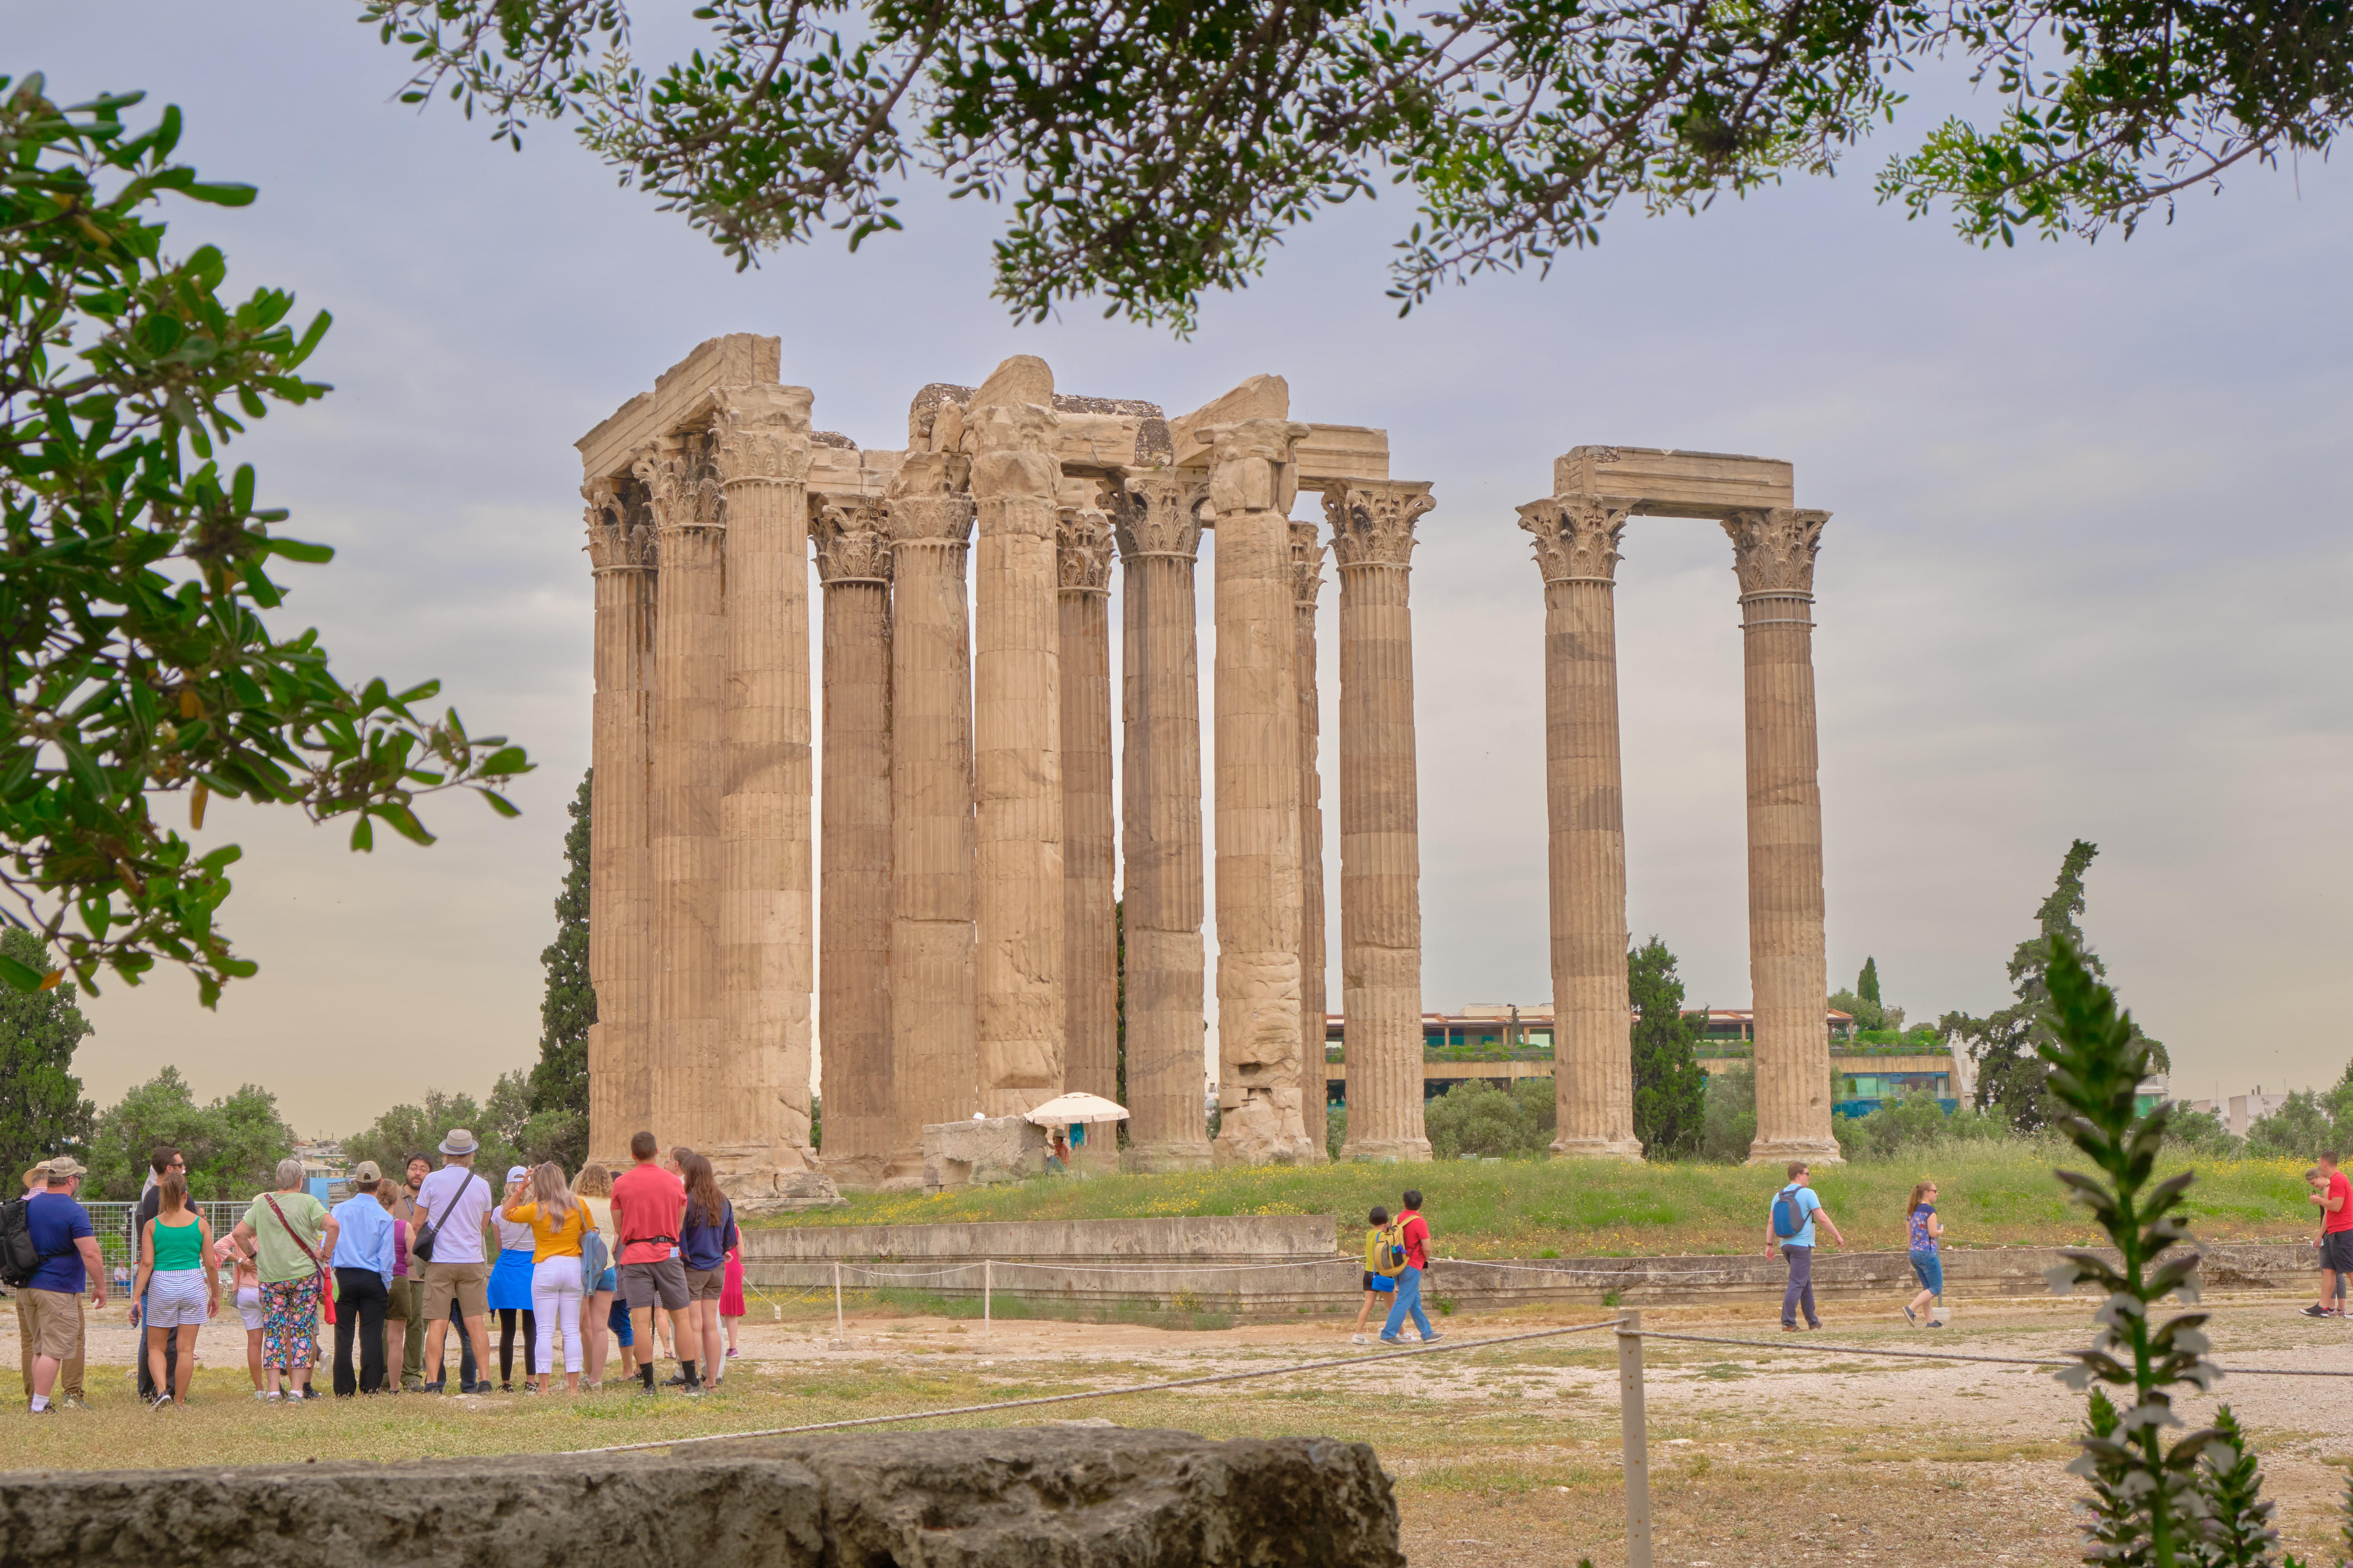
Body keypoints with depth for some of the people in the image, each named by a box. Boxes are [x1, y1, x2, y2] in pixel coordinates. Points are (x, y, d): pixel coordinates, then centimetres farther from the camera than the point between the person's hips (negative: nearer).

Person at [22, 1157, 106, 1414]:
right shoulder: (74, 1212, -14)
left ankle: (37, 1400, 19)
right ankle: (40, 1406, -7)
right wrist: (100, 1286, -10)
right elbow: (91, 1253, -20)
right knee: (54, 1351, -4)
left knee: (40, 1349, 17)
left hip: (27, 1286, 8)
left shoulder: (28, 1205, 9)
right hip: (58, 1291, -8)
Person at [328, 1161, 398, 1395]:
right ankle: (371, 1387, 1)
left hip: (344, 1278, 1)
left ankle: (344, 1390, 6)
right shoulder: (384, 1217, -5)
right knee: (371, 1335, 3)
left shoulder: (340, 1210, 0)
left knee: (344, 1335, 5)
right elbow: (386, 1257, -4)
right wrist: (387, 1286, 8)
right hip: (372, 1279, -1)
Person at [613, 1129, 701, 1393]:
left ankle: (647, 1382, -6)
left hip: (634, 1255, -1)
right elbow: (679, 1224, 11)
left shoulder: (621, 1184, 1)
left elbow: (618, 1225, 7)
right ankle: (691, 1381, 4)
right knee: (681, 1318, 6)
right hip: (667, 1252, 1)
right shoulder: (675, 1183, 5)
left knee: (642, 1321, -3)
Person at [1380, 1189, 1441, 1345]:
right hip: (1412, 1266, -7)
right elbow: (1426, 1248, -16)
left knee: (1415, 1302, 14)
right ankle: (1388, 1334, -6)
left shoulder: (1398, 1219, 5)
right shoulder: (1420, 1222, -15)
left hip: (1399, 1266, 7)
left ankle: (1427, 1333, 21)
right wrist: (1426, 1261, 5)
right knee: (1404, 1302, -4)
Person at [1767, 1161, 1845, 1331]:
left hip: (1785, 1245, 7)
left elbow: (1771, 1222, 7)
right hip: (1802, 1245, -7)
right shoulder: (1808, 1194, -9)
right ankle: (1788, 1322, -14)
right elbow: (1823, 1218, -10)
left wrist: (1769, 1245, 10)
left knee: (1806, 1282, 17)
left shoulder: (1779, 1196, 9)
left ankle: (1813, 1321, 23)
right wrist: (1837, 1236, 0)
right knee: (1797, 1283, -8)